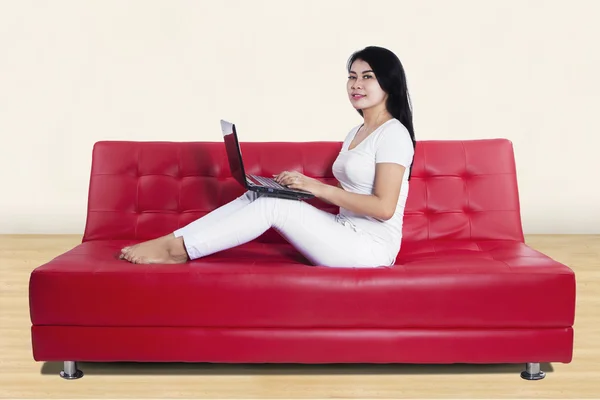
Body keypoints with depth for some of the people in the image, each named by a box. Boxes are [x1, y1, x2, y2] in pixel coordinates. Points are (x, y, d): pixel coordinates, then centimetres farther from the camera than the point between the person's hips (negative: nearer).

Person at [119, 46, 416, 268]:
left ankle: (177, 248, -16)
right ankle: (175, 242, -11)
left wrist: (318, 188, -17)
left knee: (273, 204, -21)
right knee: (256, 196, -5)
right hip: (346, 234, 8)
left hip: (370, 246, -8)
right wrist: (302, 185, 3)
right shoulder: (356, 133, 18)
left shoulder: (393, 134, -11)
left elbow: (384, 207, -19)